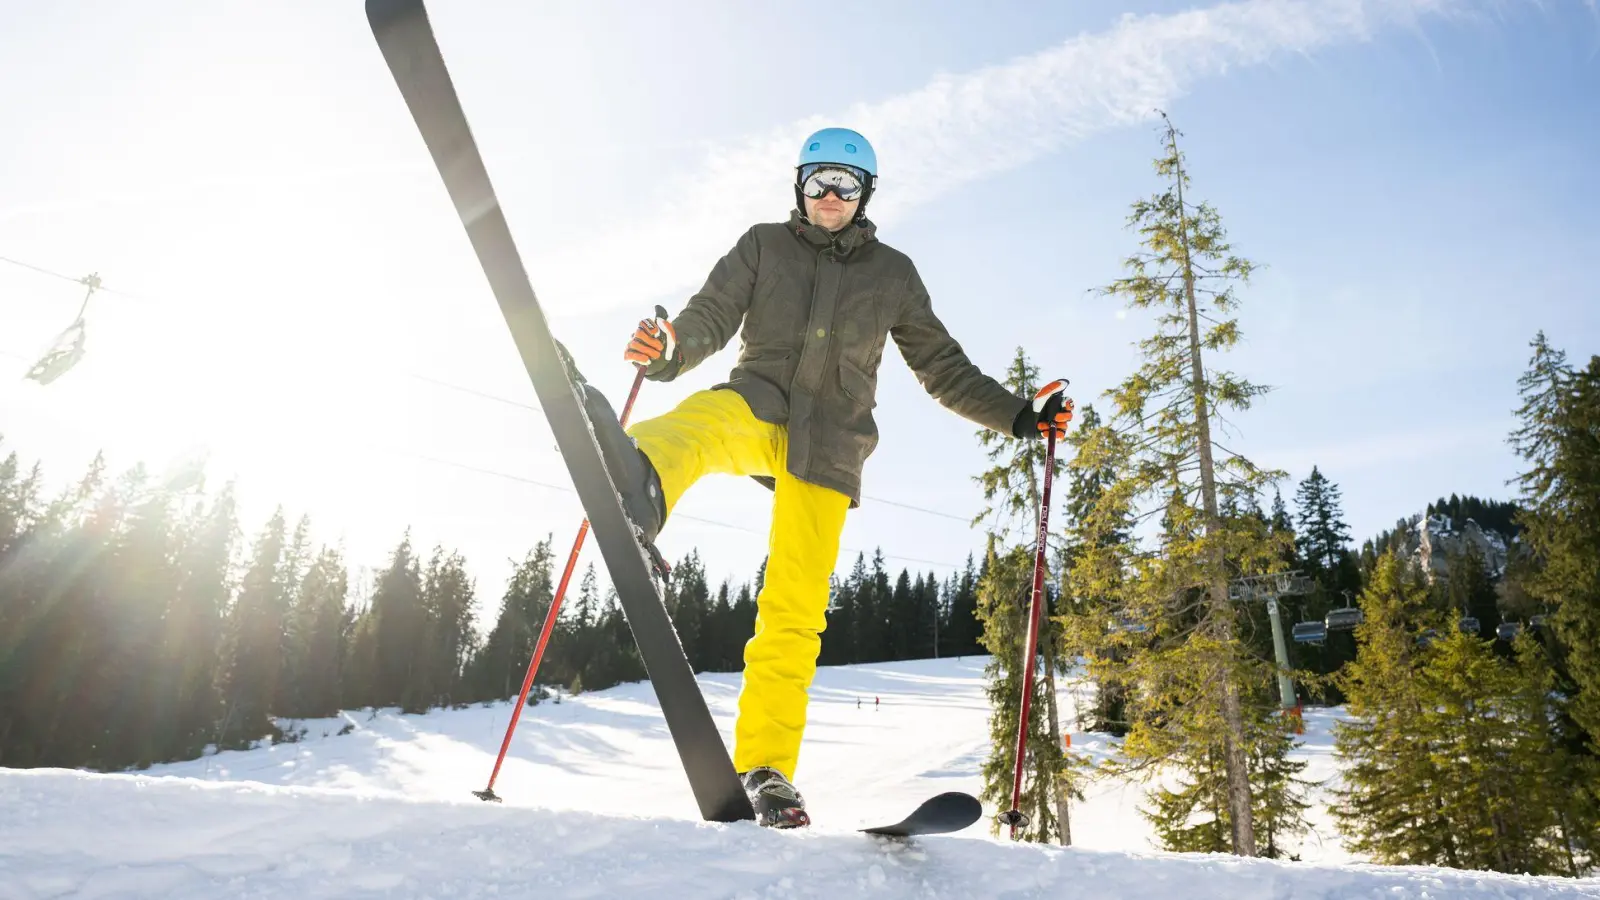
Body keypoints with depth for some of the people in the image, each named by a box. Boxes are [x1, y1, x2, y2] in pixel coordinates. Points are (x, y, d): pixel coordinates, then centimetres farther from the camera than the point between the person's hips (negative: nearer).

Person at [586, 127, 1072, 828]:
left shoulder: (892, 273, 16)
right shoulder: (764, 245, 15)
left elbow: (942, 366, 20)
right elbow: (711, 317, 3)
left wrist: (1018, 416, 12)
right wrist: (669, 349, -20)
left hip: (829, 443, 1)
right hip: (759, 403, 0)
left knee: (795, 608, -7)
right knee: (701, 421, -38)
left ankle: (766, 764, 4)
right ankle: (639, 486, -72)